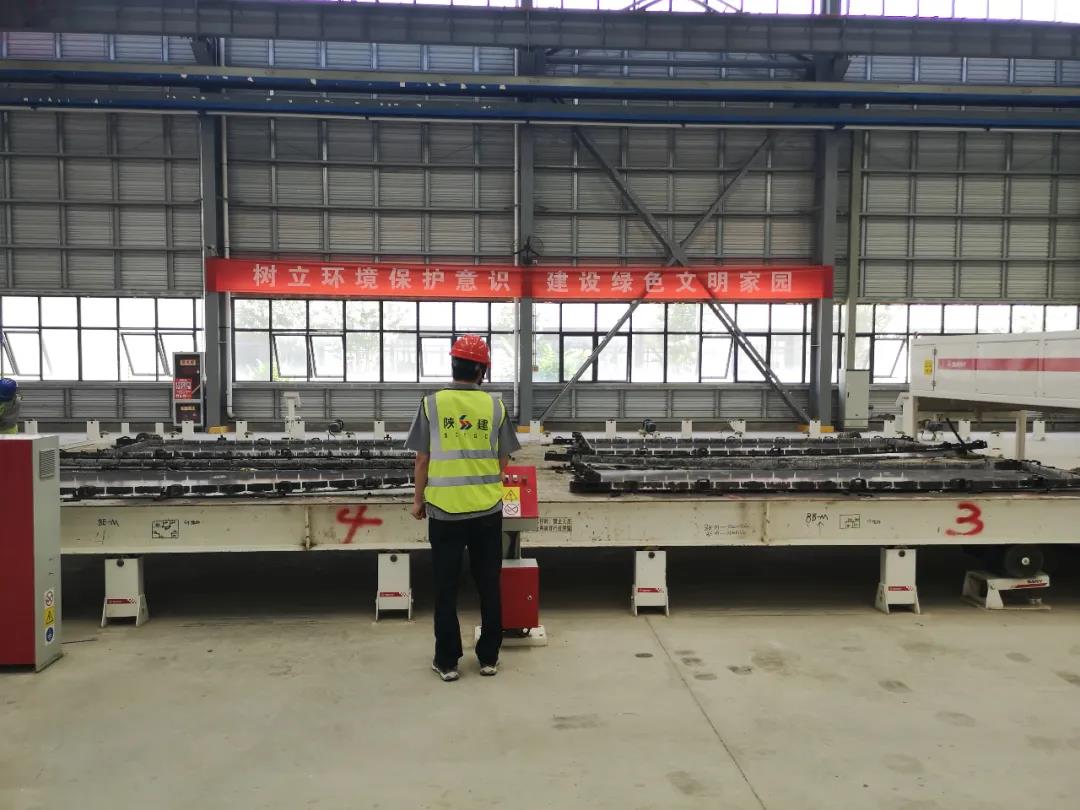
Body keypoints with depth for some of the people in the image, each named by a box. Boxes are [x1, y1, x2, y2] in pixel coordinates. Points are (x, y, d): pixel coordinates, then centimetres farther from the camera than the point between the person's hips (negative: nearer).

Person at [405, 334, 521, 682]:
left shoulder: (432, 404, -4)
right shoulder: (494, 406, -1)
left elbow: (422, 459, -1)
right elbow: (503, 461, 4)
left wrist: (418, 499, 10)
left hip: (444, 509, -1)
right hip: (487, 509, 1)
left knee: (446, 587, 8)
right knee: (488, 585, 12)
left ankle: (447, 661, 15)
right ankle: (488, 657, 20)